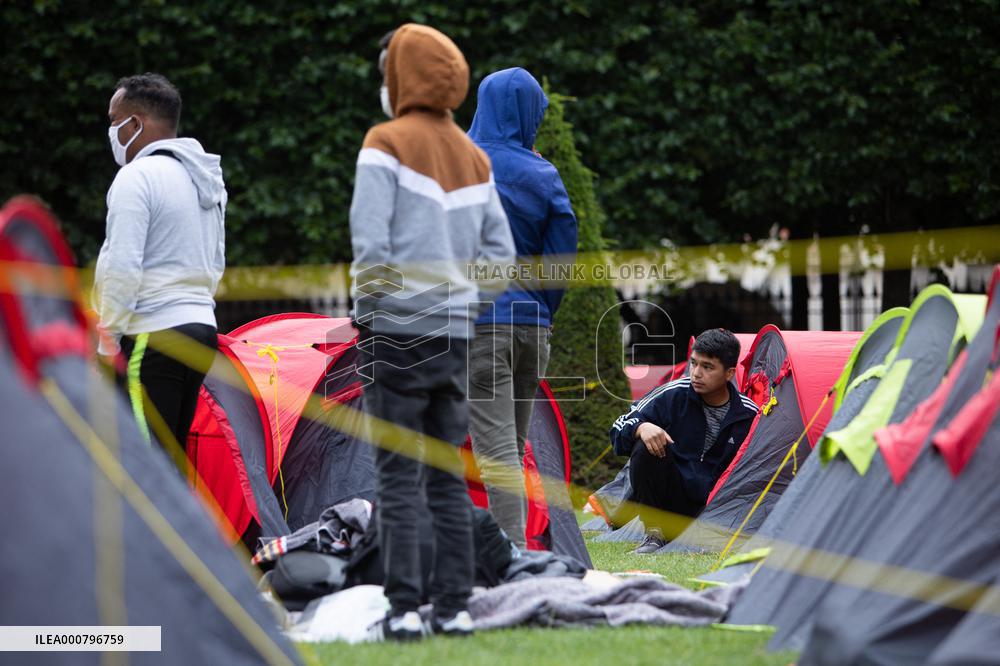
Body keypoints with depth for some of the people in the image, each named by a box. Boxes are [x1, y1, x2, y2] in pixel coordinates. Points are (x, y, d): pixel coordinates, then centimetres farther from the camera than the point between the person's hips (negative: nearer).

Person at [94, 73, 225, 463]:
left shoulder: (137, 177, -12)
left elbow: (122, 267, -18)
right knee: (173, 454, 13)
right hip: (201, 328, 9)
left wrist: (108, 339, -12)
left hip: (153, 338, -9)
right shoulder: (207, 179, 17)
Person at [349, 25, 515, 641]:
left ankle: (404, 609, -8)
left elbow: (371, 242, -14)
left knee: (399, 475, -4)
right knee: (448, 476, 10)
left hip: (399, 330, -6)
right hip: (455, 334, 6)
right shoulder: (473, 156, 14)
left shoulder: (387, 144, -6)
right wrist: (460, 295, 14)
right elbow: (500, 251, 10)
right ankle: (454, 607, 8)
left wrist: (365, 310, -3)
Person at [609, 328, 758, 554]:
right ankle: (654, 533, -15)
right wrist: (641, 428, -30)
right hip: (669, 495, -1)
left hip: (713, 506, 1)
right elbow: (620, 428, -7)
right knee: (647, 447, -28)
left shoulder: (749, 416, -5)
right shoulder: (674, 394, -8)